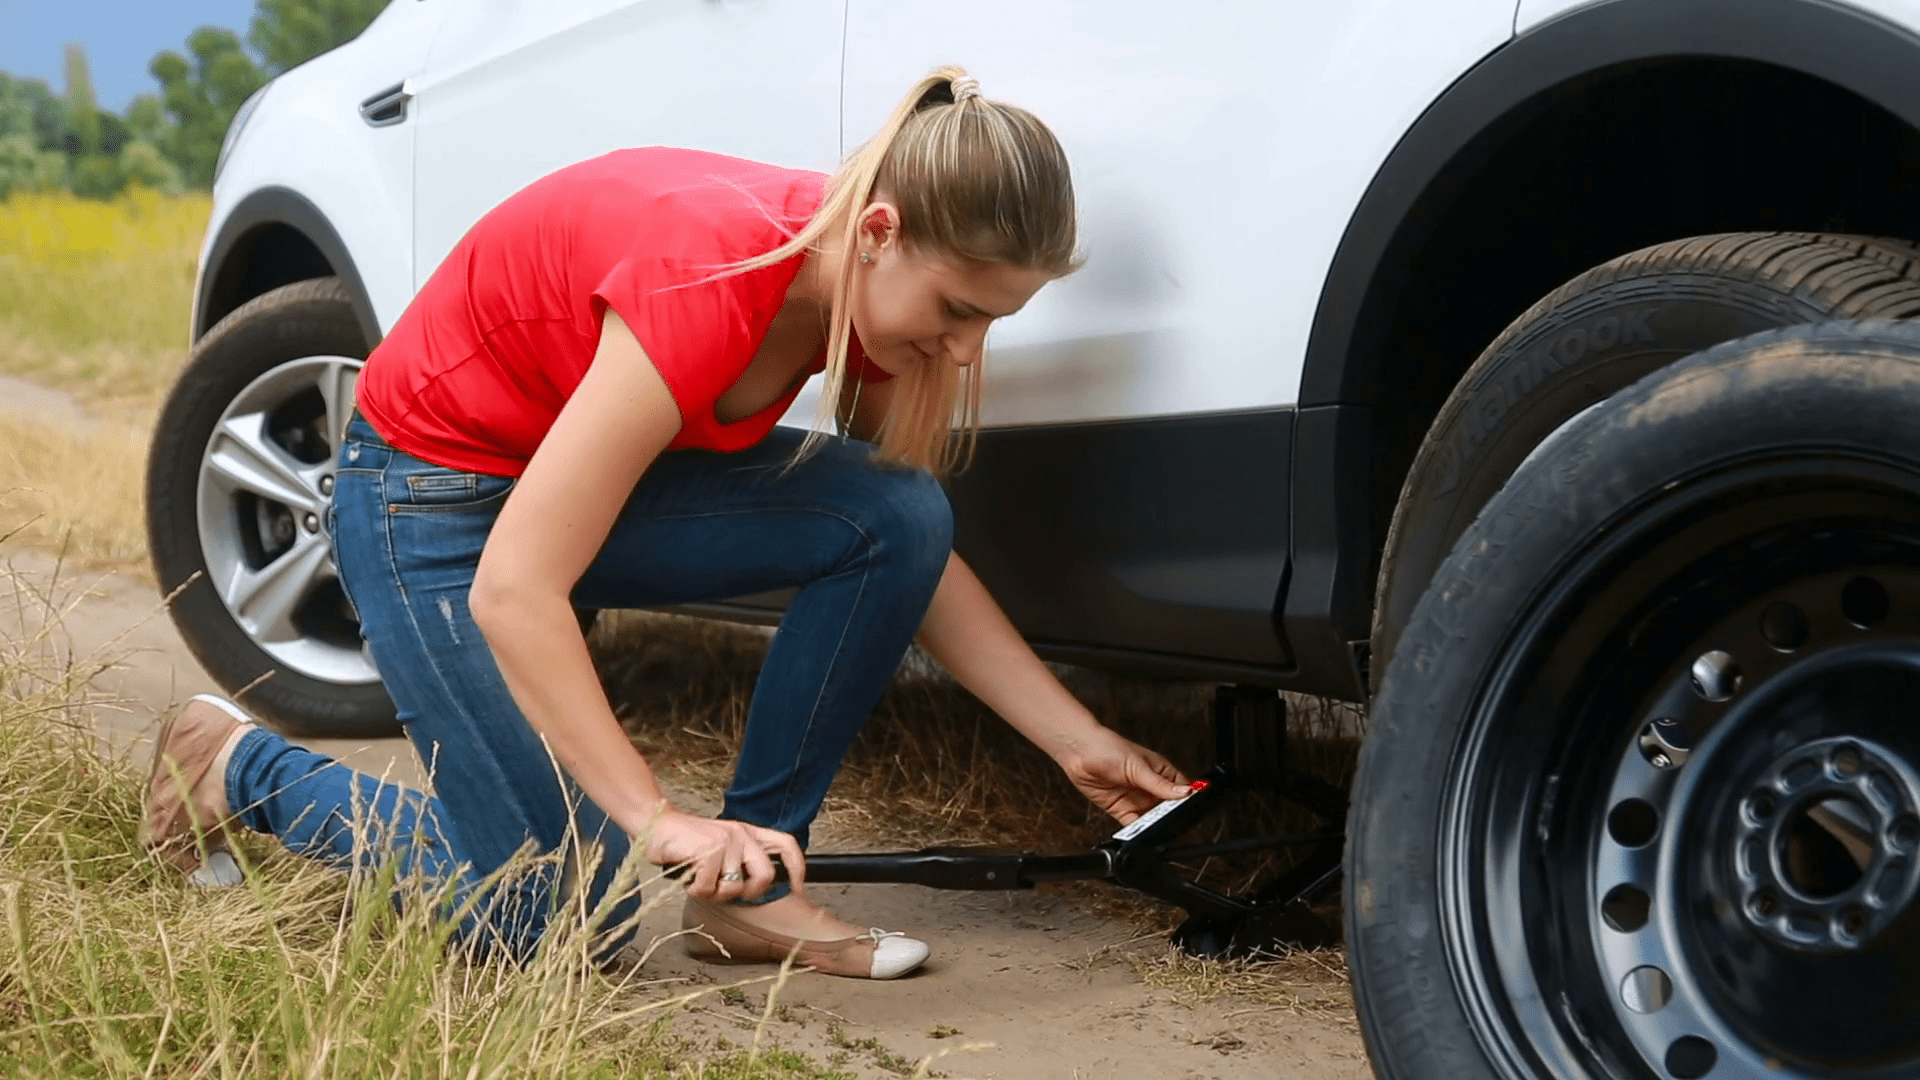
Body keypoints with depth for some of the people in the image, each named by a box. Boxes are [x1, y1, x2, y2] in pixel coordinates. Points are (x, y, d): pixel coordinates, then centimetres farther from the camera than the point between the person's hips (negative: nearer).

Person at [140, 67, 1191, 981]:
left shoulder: (880, 285, -11)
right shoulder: (709, 282, -35)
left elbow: (915, 552, 2)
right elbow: (513, 590, -34)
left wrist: (1075, 740, -4)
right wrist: (659, 819, -35)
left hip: (595, 461, 7)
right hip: (435, 494, -7)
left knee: (900, 518, -17)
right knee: (567, 922, -11)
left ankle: (750, 889, -5)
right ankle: (243, 767, 10)